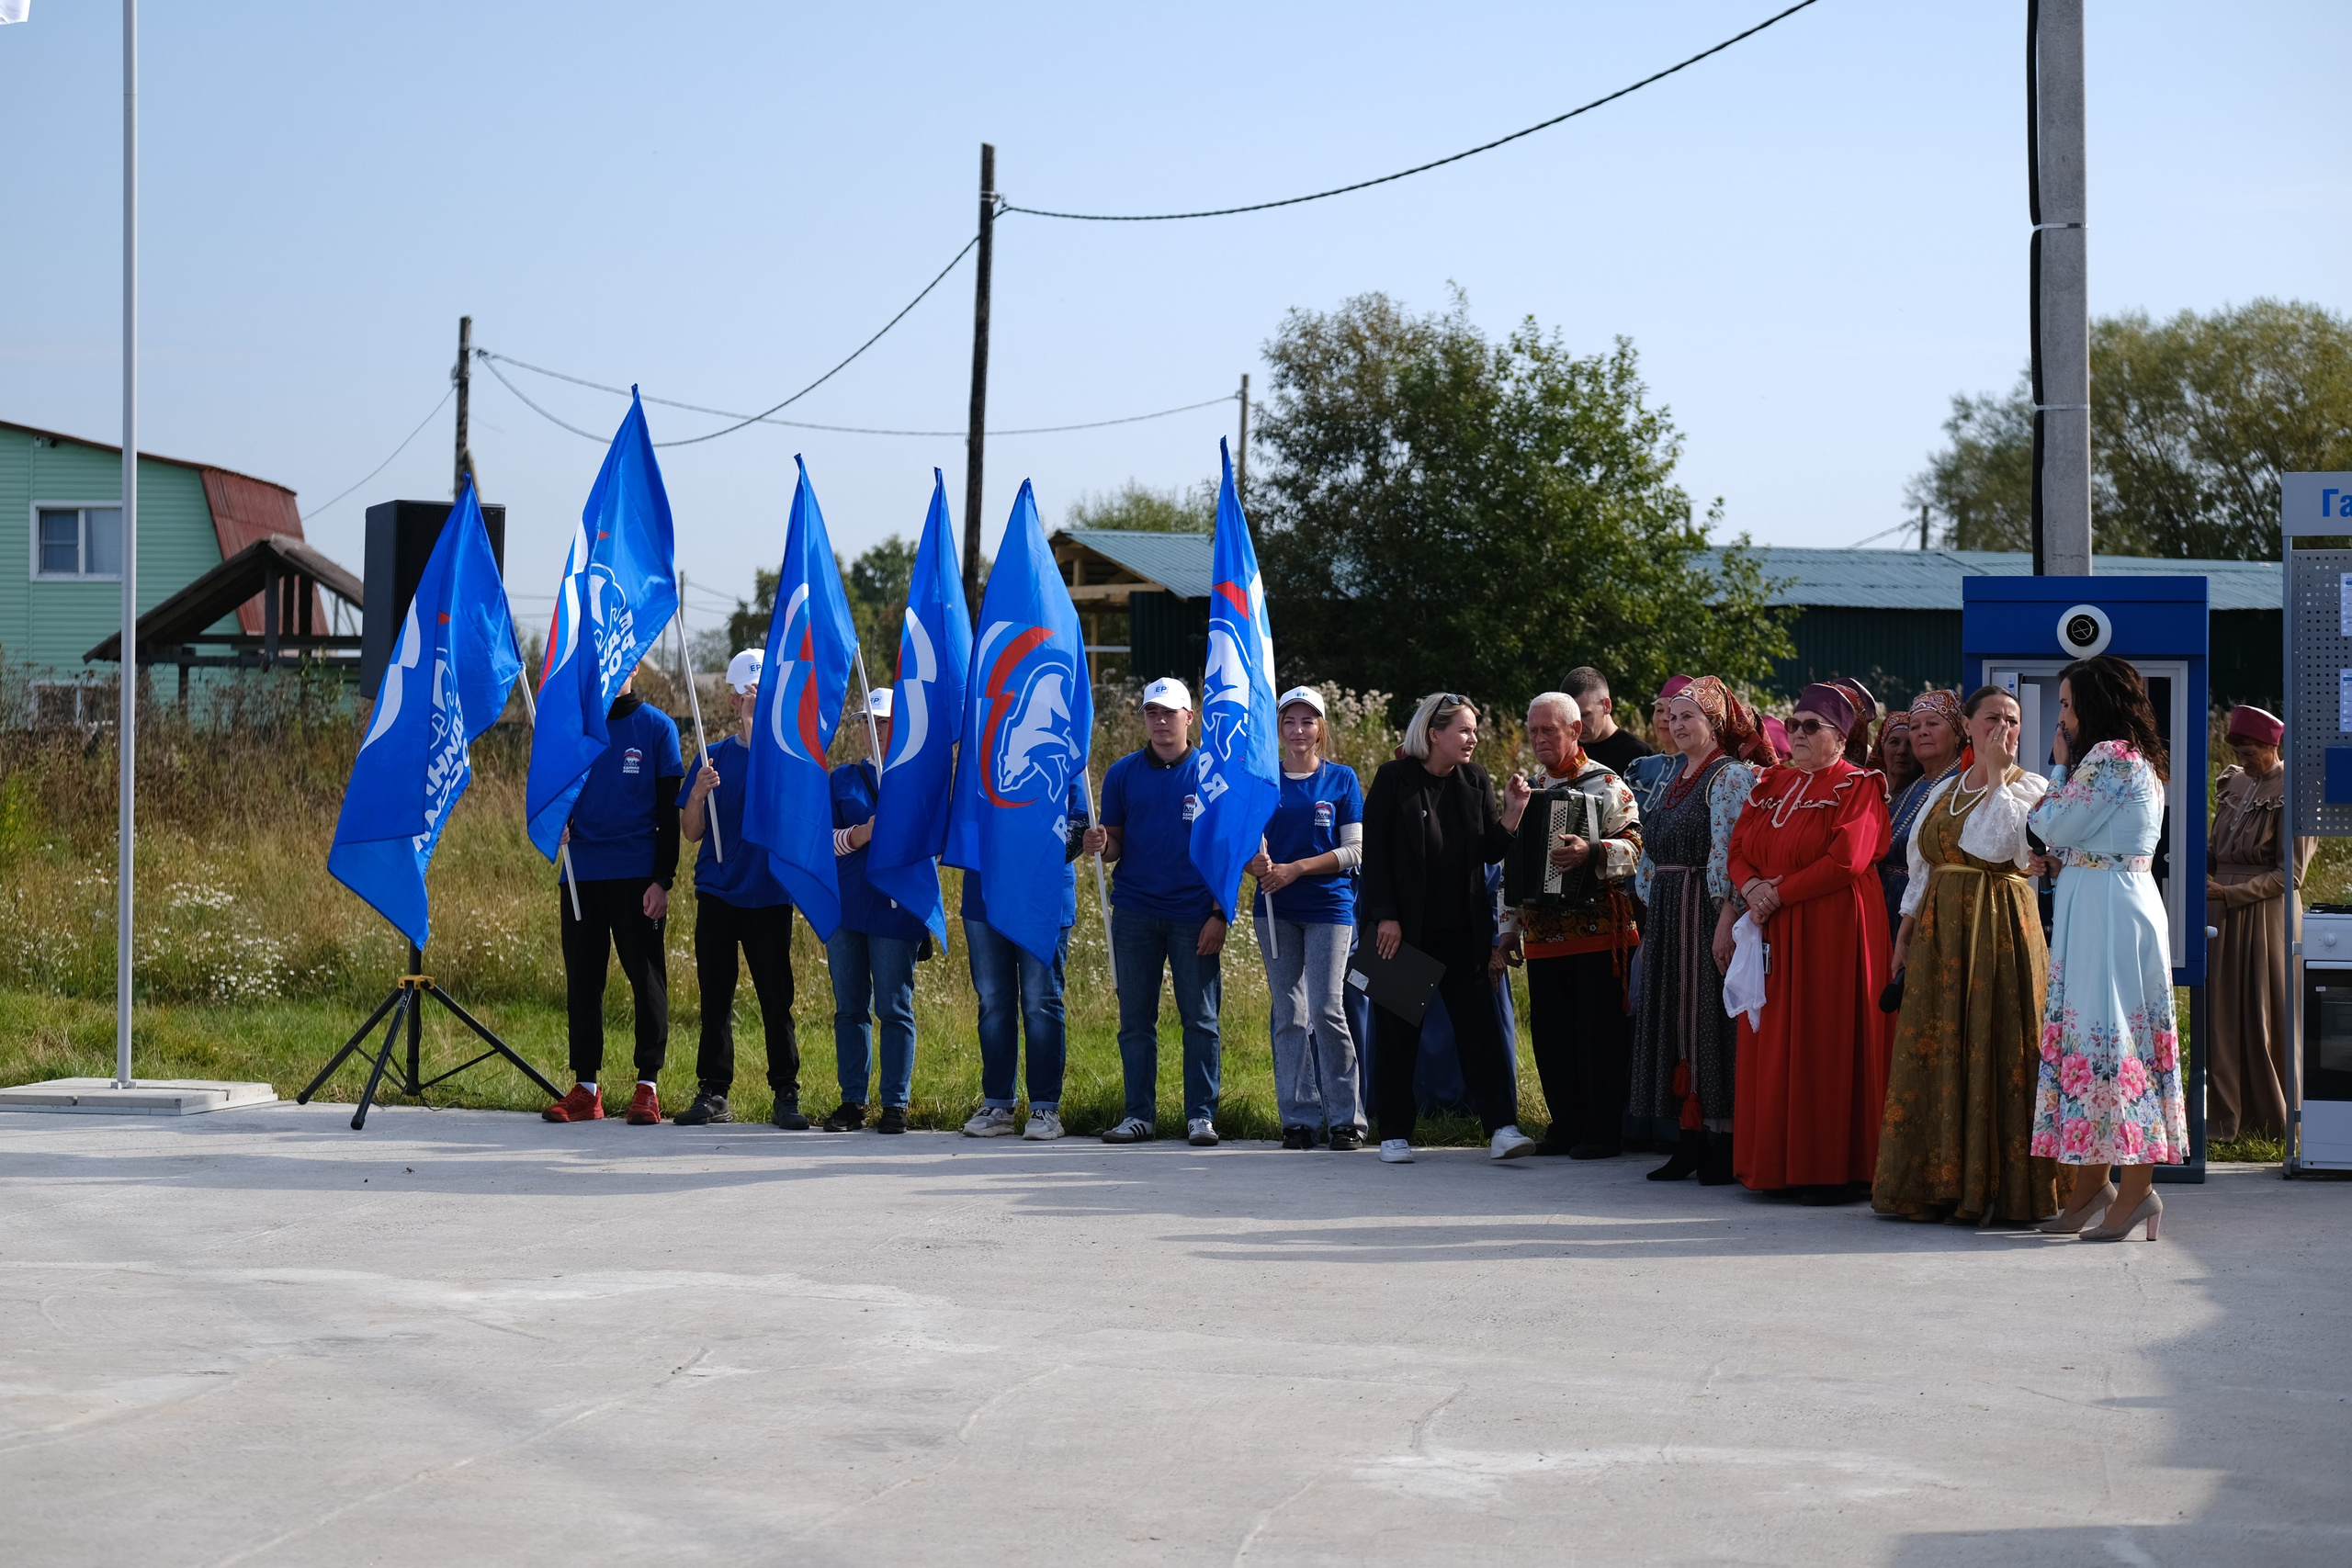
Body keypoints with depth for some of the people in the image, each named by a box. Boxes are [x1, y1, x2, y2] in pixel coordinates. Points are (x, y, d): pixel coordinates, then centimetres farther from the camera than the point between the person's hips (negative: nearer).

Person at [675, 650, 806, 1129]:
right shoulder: (714, 757, 10)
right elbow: (691, 833, 7)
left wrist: (754, 724, -23)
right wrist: (698, 793, -12)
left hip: (769, 896, -3)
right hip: (717, 894, 3)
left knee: (776, 999, -3)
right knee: (715, 997, 5)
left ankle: (786, 1094, 3)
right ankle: (713, 1093, 10)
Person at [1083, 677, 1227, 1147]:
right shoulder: (1123, 773, 8)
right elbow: (1116, 845, 11)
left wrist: (1219, 915, -6)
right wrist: (1100, 844, -13)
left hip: (1193, 915, -2)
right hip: (1135, 911, 2)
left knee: (1201, 1019, 0)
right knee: (1135, 1019, 4)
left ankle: (1201, 1116, 6)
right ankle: (1139, 1115, 10)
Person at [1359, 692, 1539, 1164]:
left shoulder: (1474, 781, 6)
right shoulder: (1394, 779, -7)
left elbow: (1492, 851, 5)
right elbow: (1374, 852, -7)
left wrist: (1515, 814, -11)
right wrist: (1386, 917, -13)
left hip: (1461, 931, 3)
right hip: (1403, 929, -3)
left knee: (1479, 1023, -4)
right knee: (1399, 1031, 4)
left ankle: (1502, 1128, -9)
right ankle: (1394, 1134, 11)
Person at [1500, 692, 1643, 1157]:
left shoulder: (1606, 784, -3)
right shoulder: (1525, 788, 16)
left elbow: (1634, 844, -15)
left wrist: (1592, 852, -32)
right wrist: (1508, 927, 17)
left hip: (1597, 931, -6)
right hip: (1542, 935, 6)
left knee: (1599, 1031, -5)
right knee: (1550, 1033, 7)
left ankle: (1604, 1132, 1)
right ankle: (1566, 1124, 17)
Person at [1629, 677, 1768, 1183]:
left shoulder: (1729, 775, -9)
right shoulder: (1678, 781, 18)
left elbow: (1730, 854, -18)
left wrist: (1727, 920, -25)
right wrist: (1651, 926, 19)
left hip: (1707, 912, -9)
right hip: (1668, 919, 9)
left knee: (1708, 1023, -8)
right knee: (1672, 1025, 8)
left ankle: (1724, 1145, -4)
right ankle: (1688, 1143, 13)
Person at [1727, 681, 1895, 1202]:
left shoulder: (1857, 787, -4)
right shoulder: (1771, 785, 16)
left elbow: (1847, 861, -16)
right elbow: (1739, 849, 11)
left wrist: (1779, 892, -14)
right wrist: (1752, 887, -10)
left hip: (1833, 933, -7)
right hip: (1774, 935, 7)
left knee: (1826, 1045, -7)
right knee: (1773, 1046, 5)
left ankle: (1834, 1170, -4)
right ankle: (1778, 1164, 9)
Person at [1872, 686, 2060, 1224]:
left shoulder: (2029, 787, -1)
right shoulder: (1943, 792, 17)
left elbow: (1998, 846, -19)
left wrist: (1997, 774, -15)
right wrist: (1905, 933, 13)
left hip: (1998, 930, -6)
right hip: (1939, 930, 6)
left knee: (1992, 1050, -8)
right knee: (1933, 1051, 5)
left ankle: (1992, 1189, -4)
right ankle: (1936, 1183, 11)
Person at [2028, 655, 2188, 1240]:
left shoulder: (2110, 756, -14)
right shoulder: (2134, 758, 18)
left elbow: (2054, 825, -12)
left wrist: (2059, 767, 1)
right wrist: (2057, 862, 8)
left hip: (2109, 910, -10)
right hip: (2099, 906, 10)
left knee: (2107, 1032, -10)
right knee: (2092, 1029, 10)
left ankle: (2137, 1189, -10)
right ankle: (2092, 1182, 13)